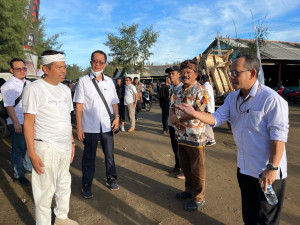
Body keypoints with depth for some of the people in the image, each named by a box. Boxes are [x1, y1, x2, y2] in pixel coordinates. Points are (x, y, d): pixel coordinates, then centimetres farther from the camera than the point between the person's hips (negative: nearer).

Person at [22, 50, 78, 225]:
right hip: (46, 148, -6)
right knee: (45, 190, 3)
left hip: (65, 146, 7)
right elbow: (28, 122, -11)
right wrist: (32, 153, -14)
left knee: (65, 184, 18)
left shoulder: (65, 89, 10)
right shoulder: (34, 89, -11)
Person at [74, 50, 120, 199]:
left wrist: (117, 117, -5)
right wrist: (79, 127, -10)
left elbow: (114, 102, 12)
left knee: (109, 154, 13)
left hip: (107, 125, 3)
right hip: (90, 127, -3)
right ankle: (87, 185, 25)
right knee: (89, 157, 8)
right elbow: (79, 105, -5)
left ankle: (111, 179, 33)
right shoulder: (83, 81, -2)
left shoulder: (109, 81, 8)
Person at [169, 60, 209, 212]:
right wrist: (173, 117, -7)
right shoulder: (179, 91, 12)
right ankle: (189, 190, 42)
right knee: (185, 167, 21)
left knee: (197, 170, 7)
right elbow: (172, 108, 16)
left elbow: (199, 113, -22)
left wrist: (179, 118, -14)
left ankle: (199, 198, 25)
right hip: (181, 136, 8)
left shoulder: (200, 90, -14)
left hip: (195, 137, -8)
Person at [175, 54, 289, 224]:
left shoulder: (271, 99, -20)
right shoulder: (232, 98, 3)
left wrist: (272, 168, -22)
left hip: (267, 172, -6)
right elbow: (217, 118, -5)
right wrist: (194, 113, -20)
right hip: (244, 168, 7)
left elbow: (279, 136, -21)